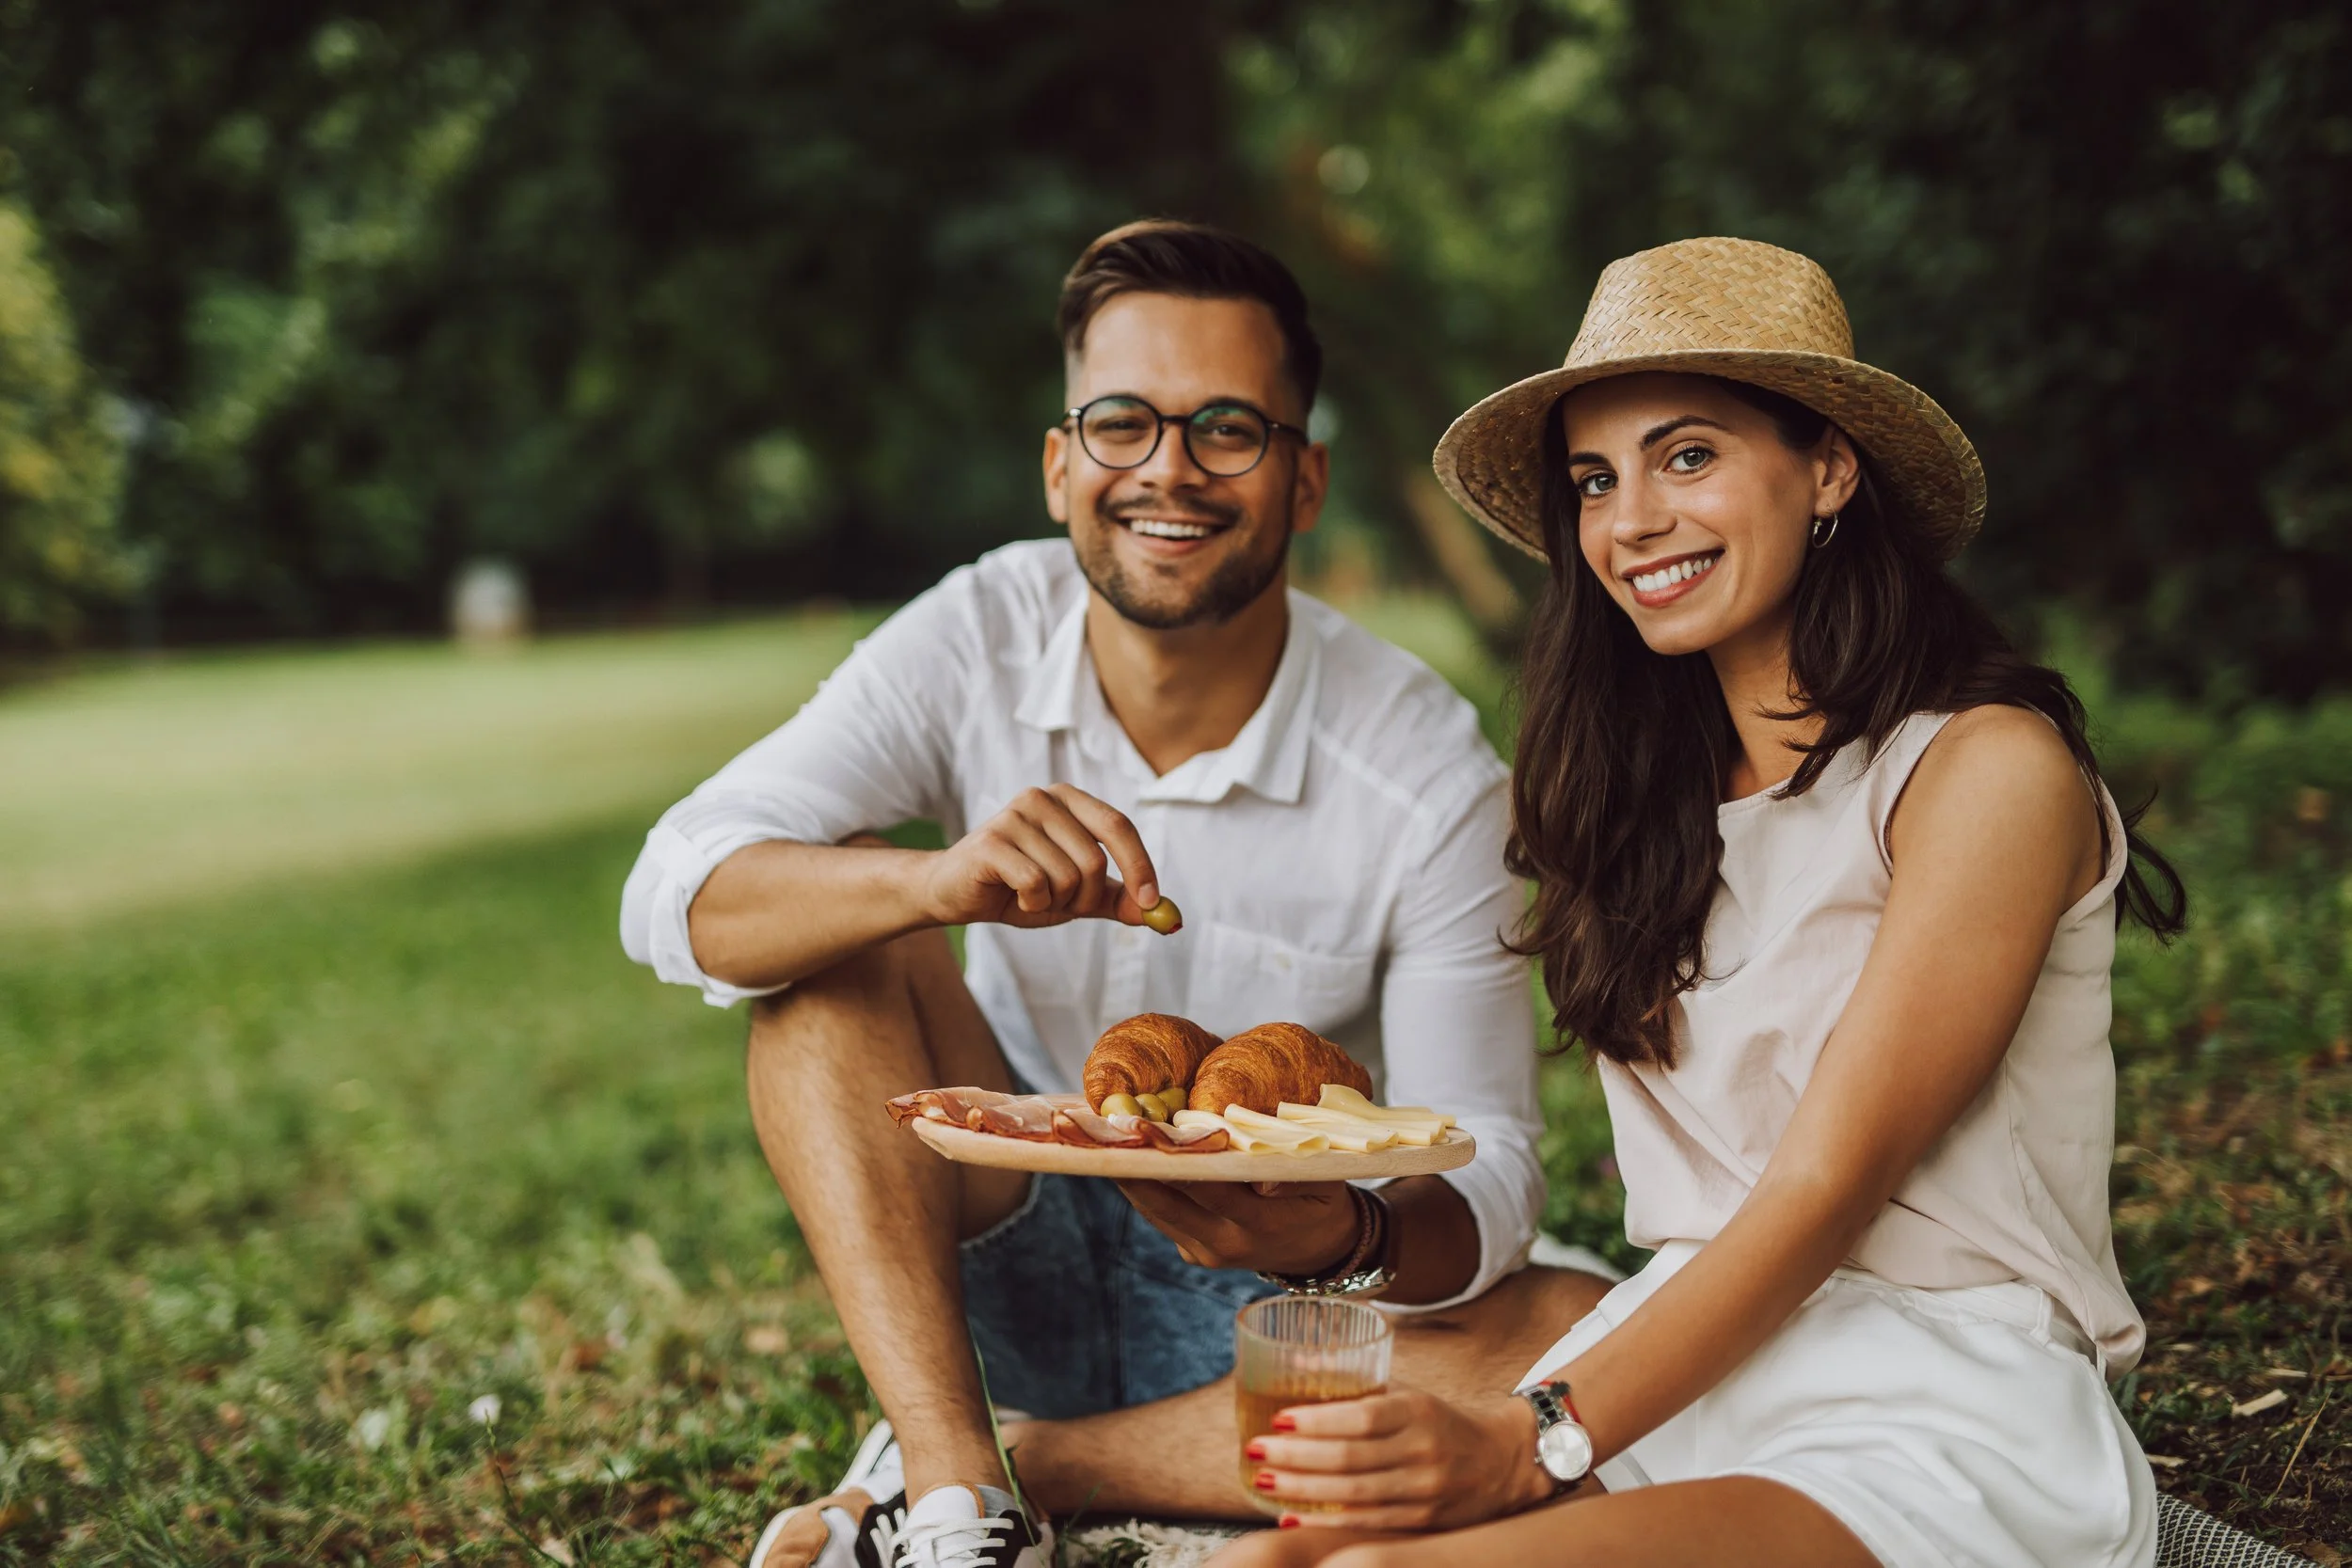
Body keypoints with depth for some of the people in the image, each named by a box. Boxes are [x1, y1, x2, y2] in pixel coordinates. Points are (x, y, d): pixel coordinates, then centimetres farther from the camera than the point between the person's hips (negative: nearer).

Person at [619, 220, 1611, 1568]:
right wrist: (940, 882, -40)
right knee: (829, 954, -21)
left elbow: (1487, 1174, -14)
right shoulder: (977, 642, -11)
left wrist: (1347, 1239, -38)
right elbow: (676, 900, -20)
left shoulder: (1426, 772, -16)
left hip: (1262, 1304, -1)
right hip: (993, 1264, 1)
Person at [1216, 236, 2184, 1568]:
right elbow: (1690, 1211, 9)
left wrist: (1533, 1443, -21)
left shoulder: (1990, 770, -7)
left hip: (1947, 1416, -5)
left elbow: (1827, 1186, -13)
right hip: (1692, 1377, 5)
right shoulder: (1660, 788, 14)